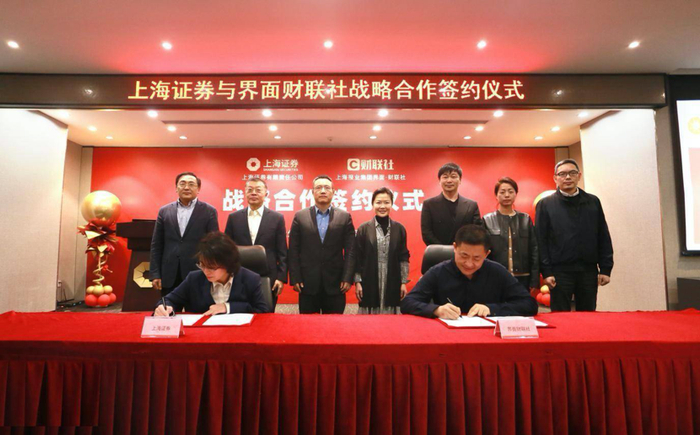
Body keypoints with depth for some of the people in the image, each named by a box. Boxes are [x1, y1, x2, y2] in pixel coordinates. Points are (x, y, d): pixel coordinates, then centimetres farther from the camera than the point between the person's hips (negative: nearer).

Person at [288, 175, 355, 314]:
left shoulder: (345, 217, 4)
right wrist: (295, 279, -4)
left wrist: (347, 278, -6)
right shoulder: (300, 216, 4)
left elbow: (350, 251, 0)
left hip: (335, 283, 0)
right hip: (307, 283, 0)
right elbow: (293, 251, 2)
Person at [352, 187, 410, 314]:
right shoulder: (363, 228, -1)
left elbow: (404, 257, 7)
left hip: (392, 283, 2)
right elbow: (357, 257, 1)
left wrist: (404, 282, 4)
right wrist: (357, 282, -3)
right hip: (369, 283, -1)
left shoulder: (399, 229, 4)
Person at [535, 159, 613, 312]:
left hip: (589, 271, 3)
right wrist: (546, 272, -9)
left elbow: (604, 238, 10)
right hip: (560, 272, -3)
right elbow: (541, 241, -4)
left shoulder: (593, 202, 9)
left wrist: (605, 268, 3)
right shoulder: (545, 204, 0)